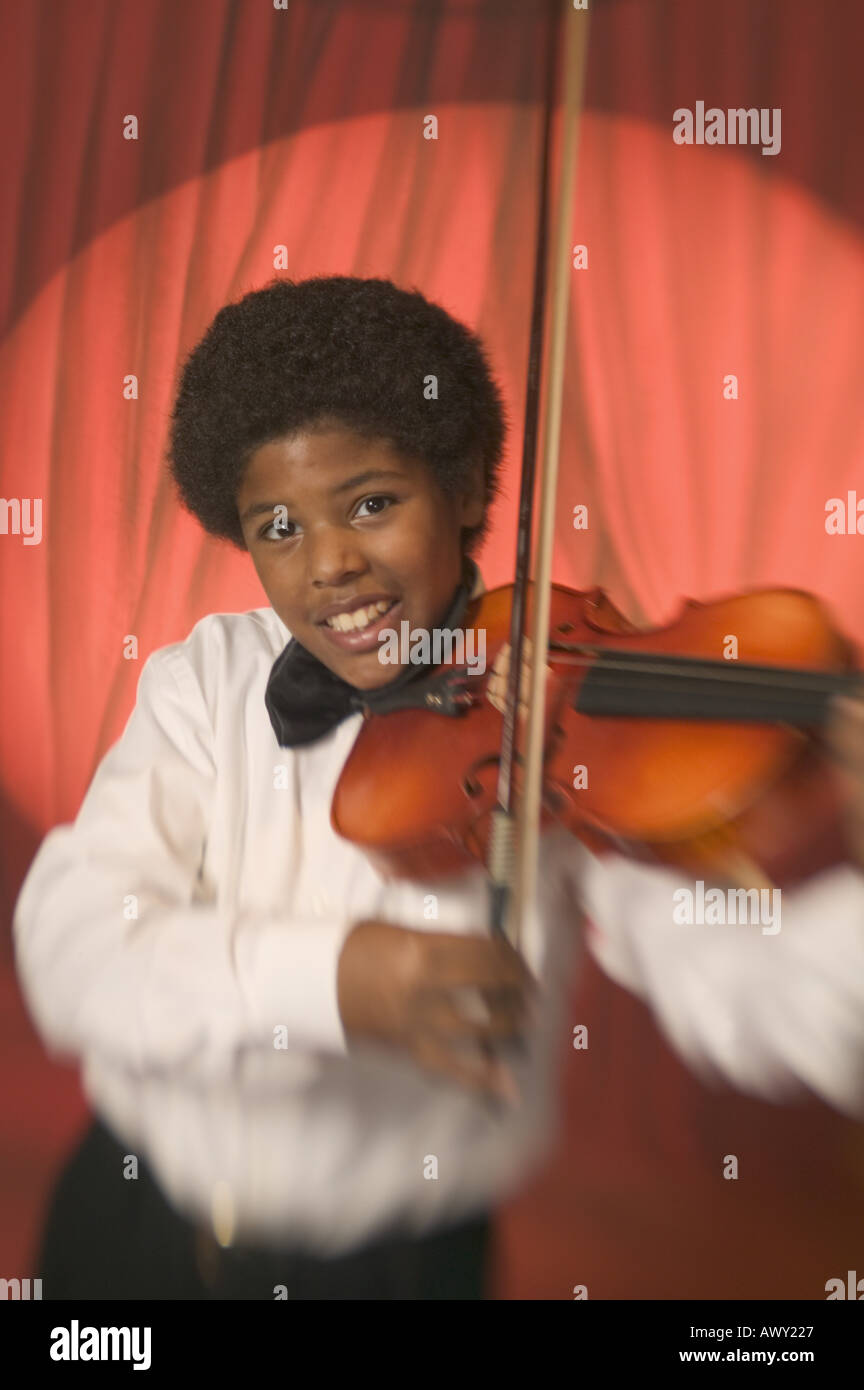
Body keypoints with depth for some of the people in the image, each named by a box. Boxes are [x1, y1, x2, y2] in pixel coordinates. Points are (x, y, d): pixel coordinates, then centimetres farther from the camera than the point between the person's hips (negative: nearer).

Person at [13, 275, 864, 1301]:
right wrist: (325, 977, -33)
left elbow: (742, 1002, -23)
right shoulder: (203, 683, -5)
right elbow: (67, 947, -17)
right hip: (133, 1232, 3)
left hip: (403, 1259, -2)